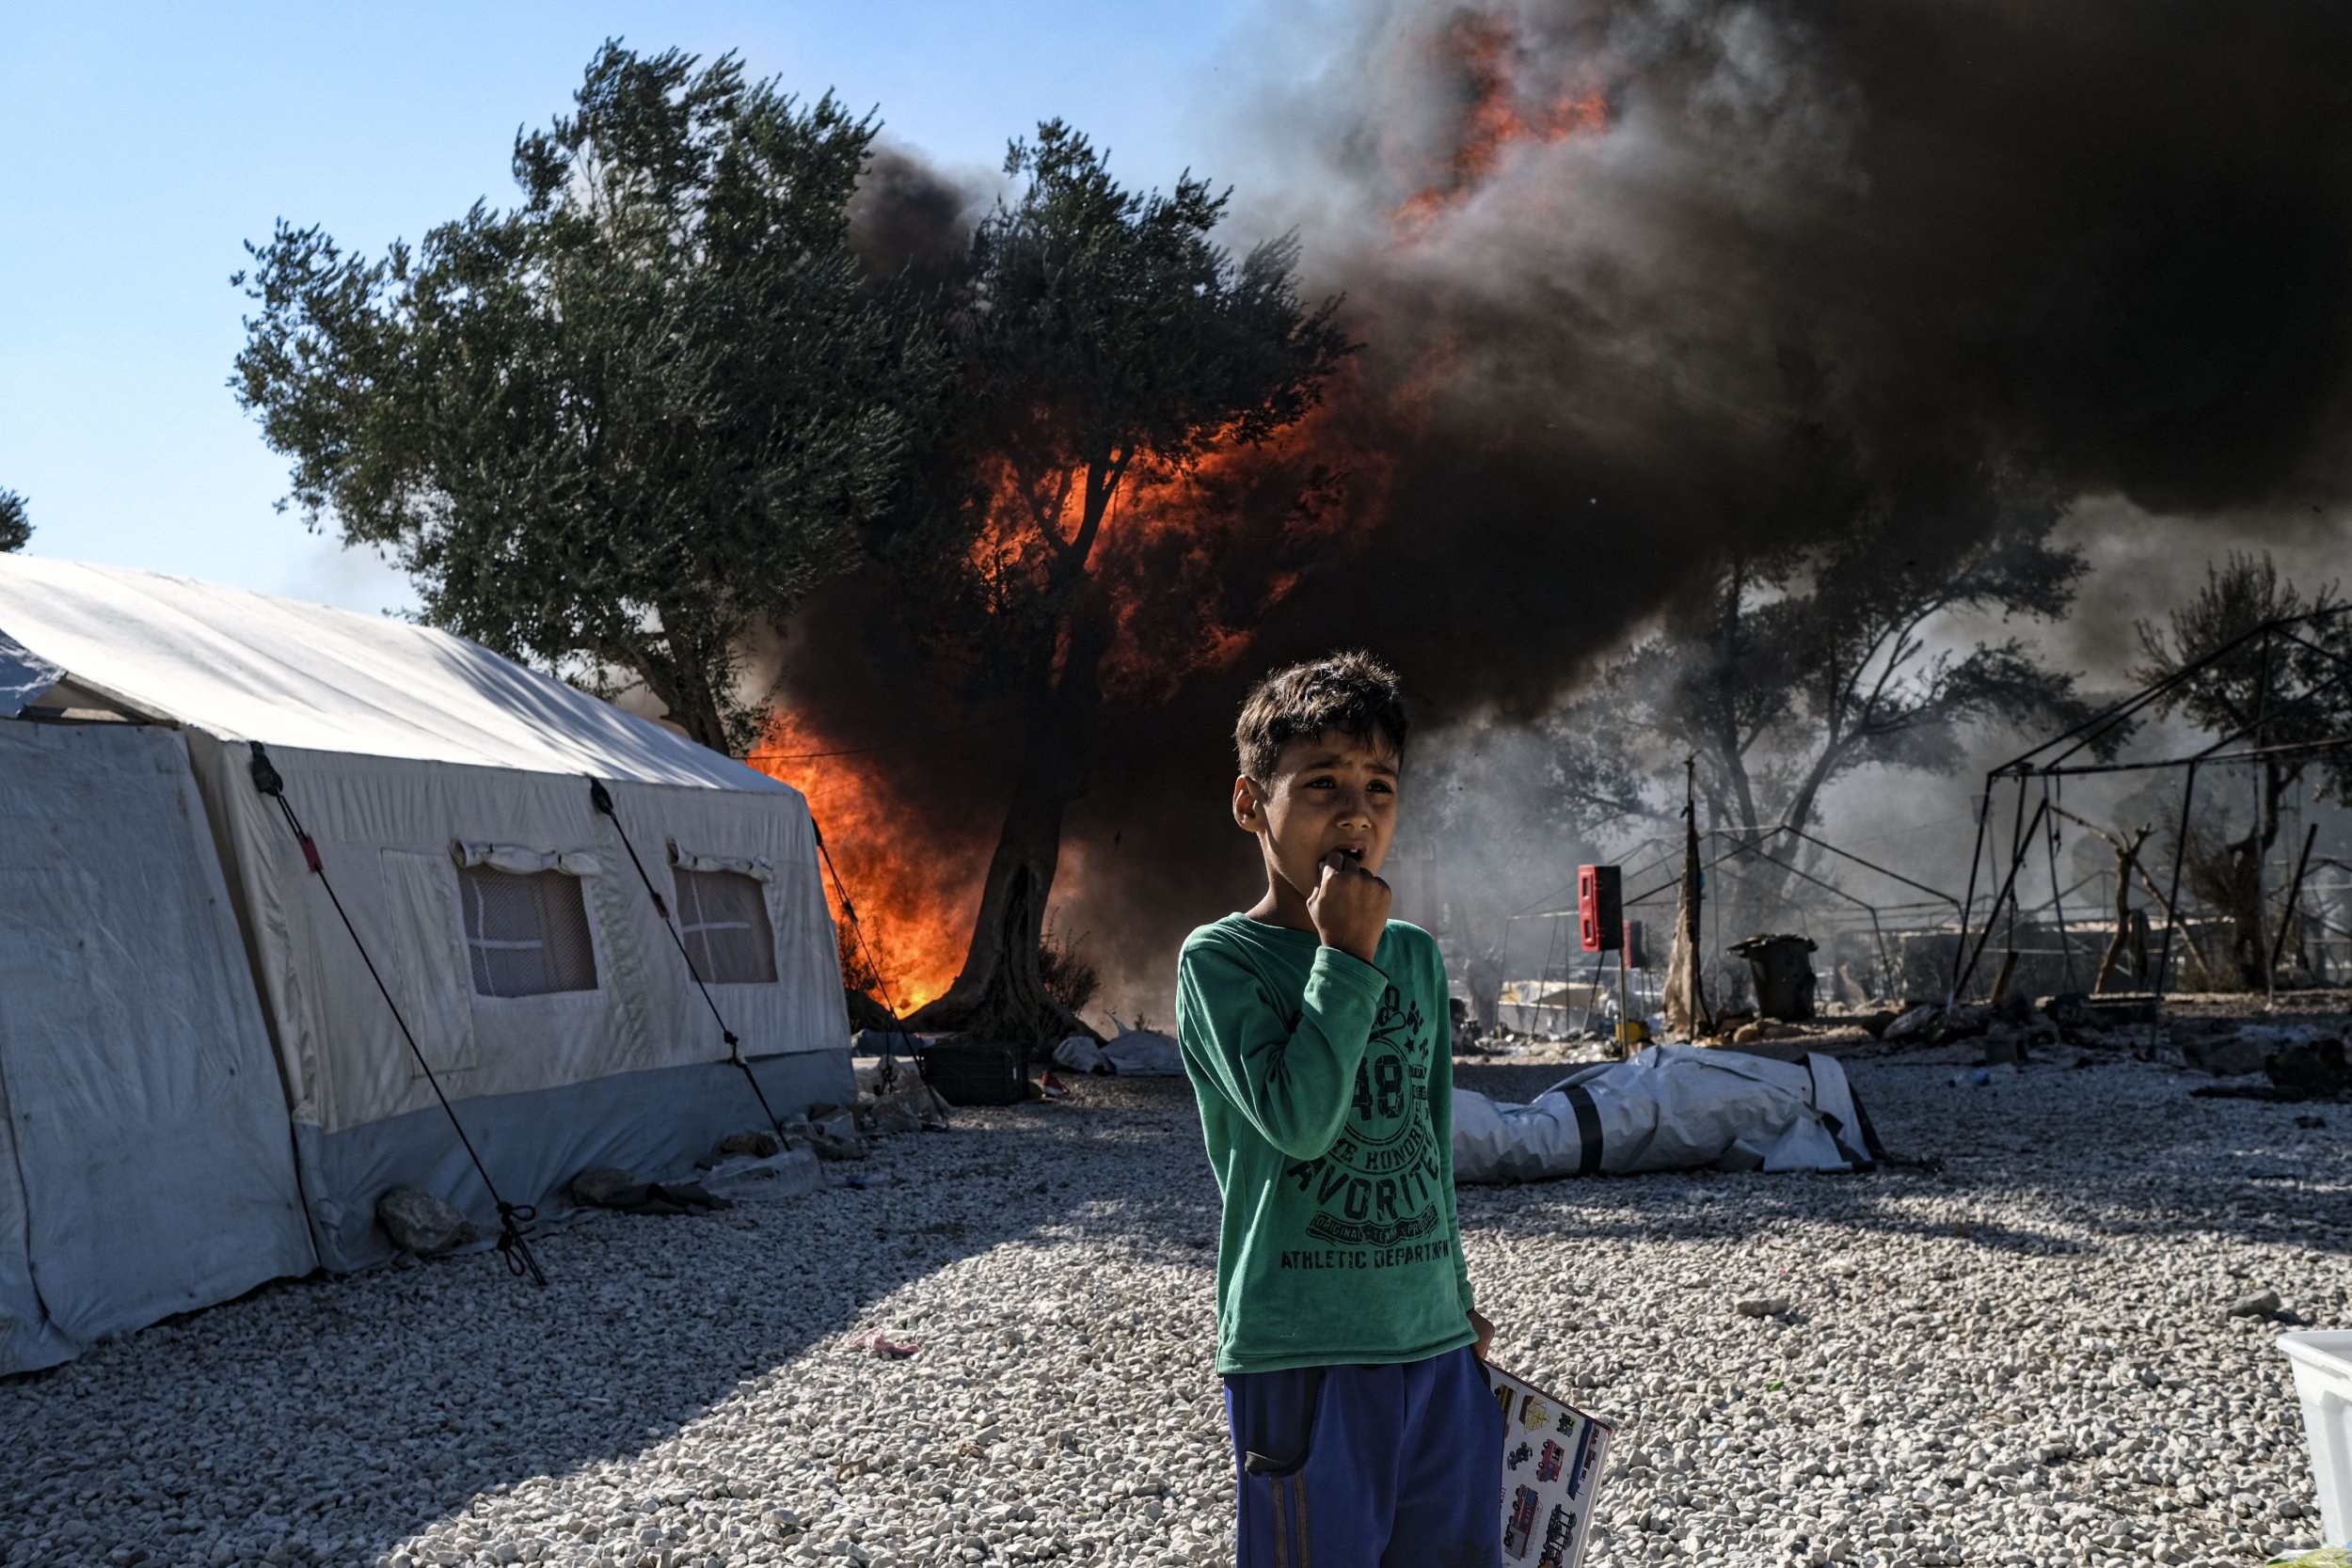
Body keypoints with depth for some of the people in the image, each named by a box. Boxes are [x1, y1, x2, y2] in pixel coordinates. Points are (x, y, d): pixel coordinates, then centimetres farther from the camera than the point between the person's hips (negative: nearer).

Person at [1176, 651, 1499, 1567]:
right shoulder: (1220, 959, -9)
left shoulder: (1417, 957, 9)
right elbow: (1299, 1118, -22)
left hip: (1436, 1345, 6)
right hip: (1302, 1355, -6)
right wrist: (1347, 958, -18)